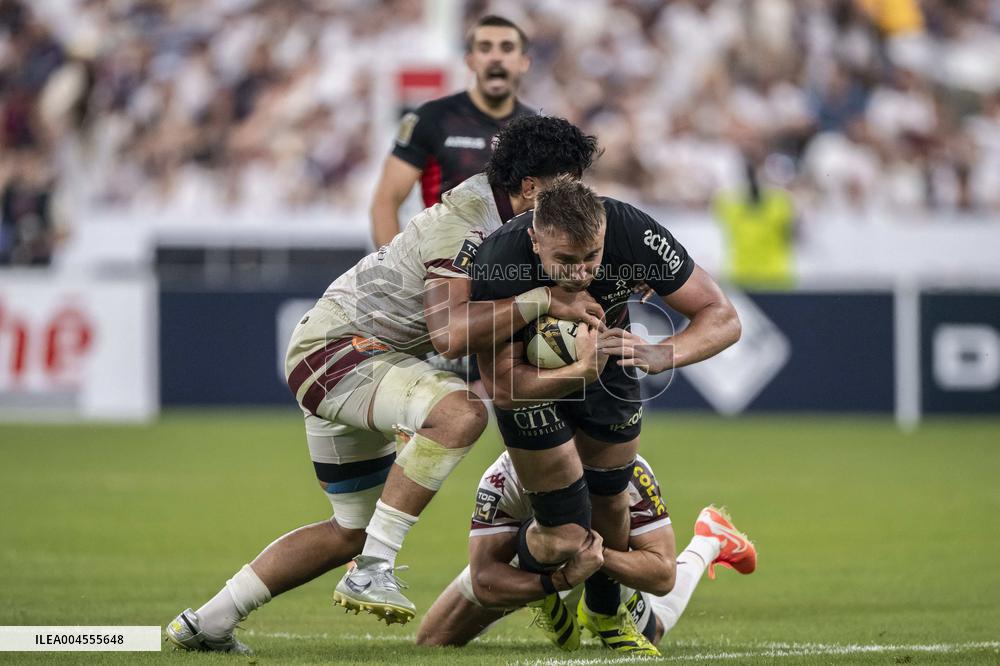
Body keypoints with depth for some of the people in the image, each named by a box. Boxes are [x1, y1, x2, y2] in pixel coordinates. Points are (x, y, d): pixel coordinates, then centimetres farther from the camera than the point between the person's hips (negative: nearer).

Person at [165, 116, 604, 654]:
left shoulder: (500, 208, 4)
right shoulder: (463, 223, -24)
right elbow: (450, 335, -35)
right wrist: (543, 302, -32)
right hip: (336, 349, -11)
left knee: (352, 532, 19)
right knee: (459, 413, -36)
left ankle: (206, 624, 26)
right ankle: (372, 571, -30)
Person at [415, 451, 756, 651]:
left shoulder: (627, 471, -41)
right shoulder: (504, 480, -42)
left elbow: (663, 574, -39)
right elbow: (484, 582, -45)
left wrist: (600, 555, -58)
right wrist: (559, 581, -62)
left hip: (611, 555, 0)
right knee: (432, 642, 2)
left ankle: (708, 542, 44)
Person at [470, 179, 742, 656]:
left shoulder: (634, 233, -35)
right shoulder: (498, 268, -39)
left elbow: (723, 318, -29)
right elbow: (501, 384, -34)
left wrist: (661, 355, -48)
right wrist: (580, 373, -50)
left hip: (607, 363, 3)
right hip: (532, 378, -3)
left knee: (611, 502, 13)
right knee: (565, 536, -7)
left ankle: (605, 614, 43)